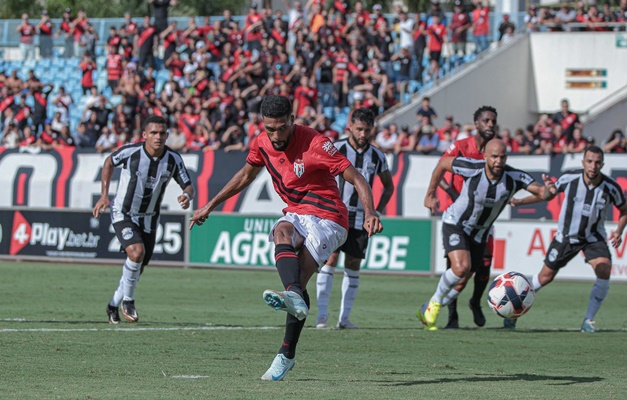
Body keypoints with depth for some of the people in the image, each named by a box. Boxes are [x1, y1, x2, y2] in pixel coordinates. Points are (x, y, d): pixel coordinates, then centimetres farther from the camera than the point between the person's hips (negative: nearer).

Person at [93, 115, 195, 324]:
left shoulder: (173, 159, -13)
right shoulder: (131, 152, -20)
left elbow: (188, 186, -5)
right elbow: (109, 162, 1)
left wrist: (187, 196, -30)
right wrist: (104, 195, -3)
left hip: (149, 218, 4)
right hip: (123, 213, -4)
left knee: (138, 267, 9)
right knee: (136, 252, -27)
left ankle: (114, 305, 33)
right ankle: (128, 300, -6)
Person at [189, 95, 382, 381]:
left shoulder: (315, 144, -19)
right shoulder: (261, 145, 0)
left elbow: (356, 179, -18)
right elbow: (246, 176, 22)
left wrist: (370, 213, -34)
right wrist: (211, 205, 23)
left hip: (328, 218, -5)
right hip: (296, 214, 5)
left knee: (299, 279, -21)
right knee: (281, 233, -32)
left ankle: (286, 354, -16)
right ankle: (295, 297, -55)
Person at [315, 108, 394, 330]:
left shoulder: (377, 156, 6)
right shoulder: (336, 149, -4)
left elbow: (388, 185, 19)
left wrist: (378, 211, 7)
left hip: (361, 218, 3)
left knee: (353, 265, 3)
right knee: (330, 259, -12)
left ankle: (344, 317, 7)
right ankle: (322, 315, -12)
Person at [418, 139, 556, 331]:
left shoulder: (515, 177, -22)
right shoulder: (472, 168, -26)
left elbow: (540, 192, -31)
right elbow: (443, 163, -9)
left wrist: (548, 190, -56)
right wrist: (430, 195, -1)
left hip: (479, 233, 4)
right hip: (455, 223, -4)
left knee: (464, 276, 11)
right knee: (461, 267, -26)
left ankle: (427, 310, 32)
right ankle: (434, 304, -3)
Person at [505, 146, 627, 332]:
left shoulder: (611, 187, -18)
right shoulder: (569, 178, -19)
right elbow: (548, 194, 1)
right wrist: (520, 201, -7)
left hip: (594, 237, 0)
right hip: (566, 236, 0)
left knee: (604, 270, -25)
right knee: (545, 277, 5)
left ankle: (588, 320, -13)